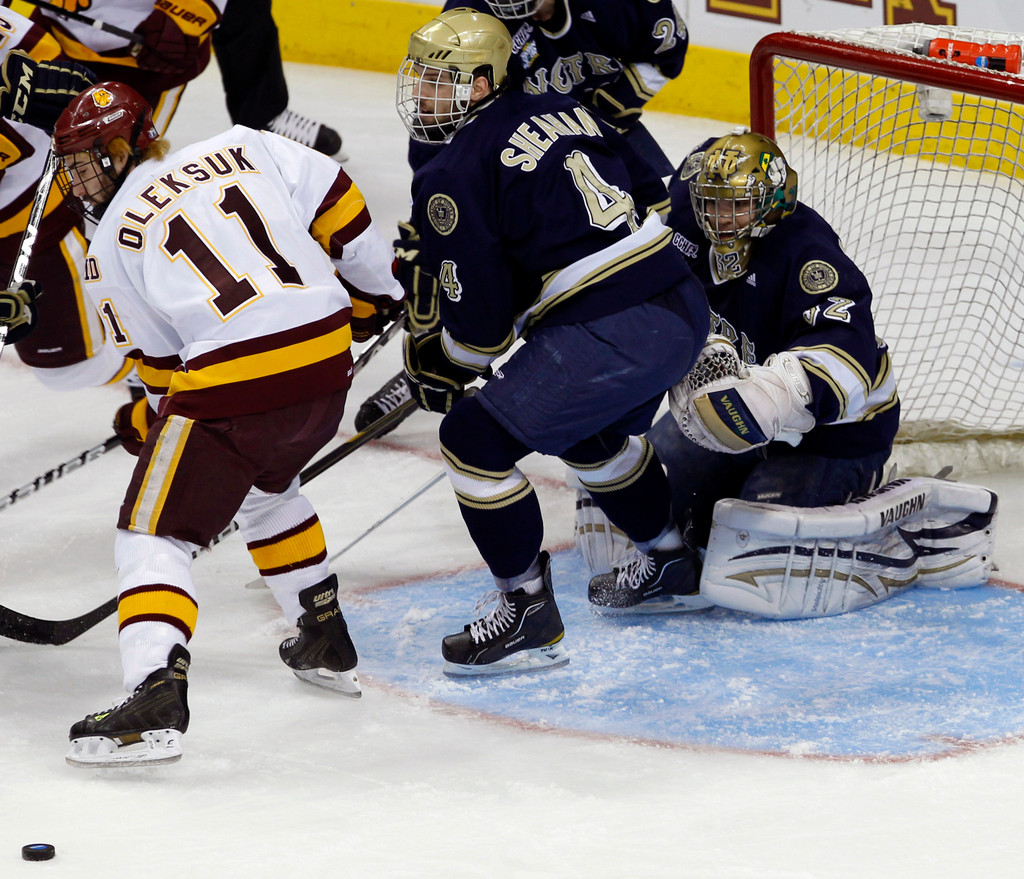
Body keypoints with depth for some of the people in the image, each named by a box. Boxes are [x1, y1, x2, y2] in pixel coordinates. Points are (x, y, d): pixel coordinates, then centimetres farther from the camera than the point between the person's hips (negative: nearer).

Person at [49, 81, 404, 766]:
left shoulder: (111, 245, 8)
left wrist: (151, 423, 26)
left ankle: (156, 693, -20)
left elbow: (160, 365, 10)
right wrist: (376, 293, 25)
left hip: (230, 381, -6)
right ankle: (326, 644, 41)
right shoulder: (242, 149, 15)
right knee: (265, 484, 34)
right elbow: (338, 208, 10)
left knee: (153, 536, 2)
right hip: (329, 360, 6)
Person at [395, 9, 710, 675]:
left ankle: (530, 616, 0)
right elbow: (652, 196, 21)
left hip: (607, 338, -9)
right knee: (590, 429, 34)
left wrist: (439, 366, 10)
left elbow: (481, 320, -8)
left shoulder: (452, 179, -8)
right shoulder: (566, 112, 14)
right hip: (685, 306, 9)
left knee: (476, 438, -2)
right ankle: (674, 562, 50)